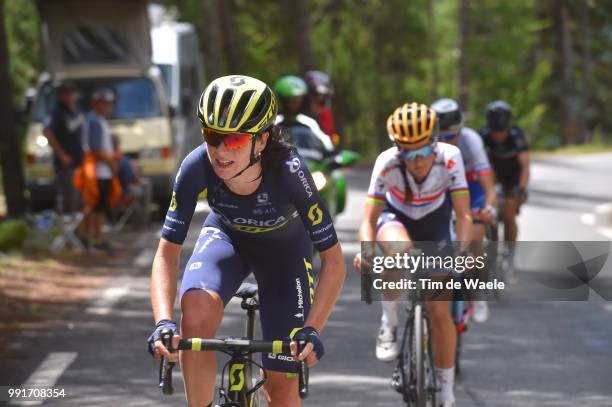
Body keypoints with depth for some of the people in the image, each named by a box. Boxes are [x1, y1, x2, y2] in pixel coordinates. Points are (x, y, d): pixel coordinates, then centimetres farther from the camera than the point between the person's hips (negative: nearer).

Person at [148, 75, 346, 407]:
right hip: (227, 237, 1)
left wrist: (312, 329, -44)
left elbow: (333, 260, -32)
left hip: (284, 248, -1)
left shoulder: (288, 170, -38)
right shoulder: (197, 167, -33)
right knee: (196, 309, -33)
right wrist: (163, 322, -43)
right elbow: (167, 252, -27)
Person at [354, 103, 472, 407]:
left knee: (440, 312, -6)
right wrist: (366, 250, -50)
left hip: (434, 223, 1)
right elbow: (369, 219, -31)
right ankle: (389, 325, -18)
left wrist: (463, 251, -47)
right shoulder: (387, 164, -32)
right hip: (397, 218, -1)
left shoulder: (449, 158, -31)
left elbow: (463, 214, -31)